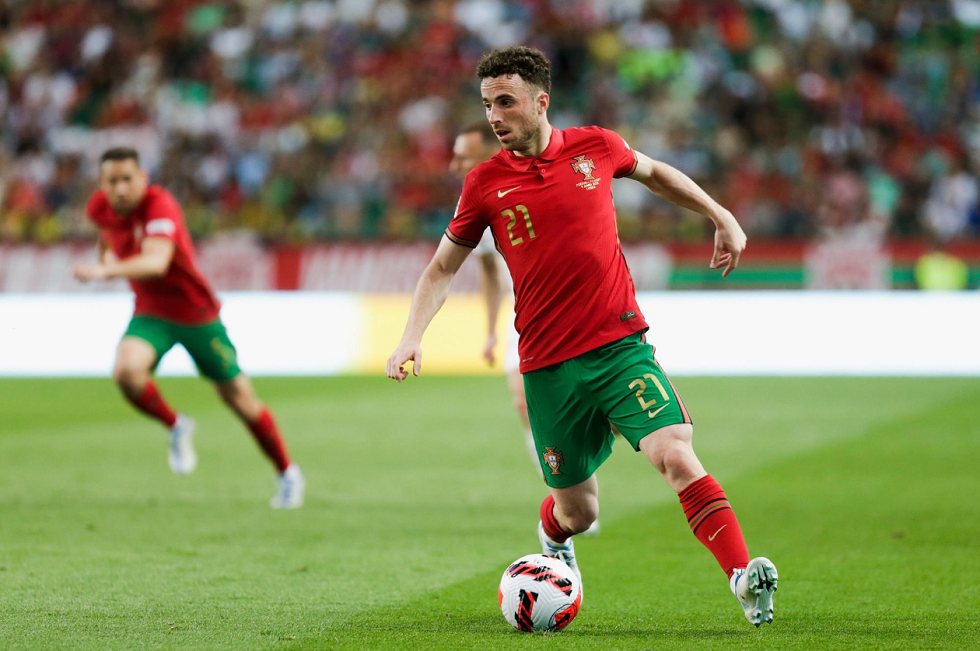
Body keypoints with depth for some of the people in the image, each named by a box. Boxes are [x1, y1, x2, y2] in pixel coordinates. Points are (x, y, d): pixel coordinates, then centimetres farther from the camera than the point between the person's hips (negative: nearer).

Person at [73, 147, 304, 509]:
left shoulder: (160, 205, -29)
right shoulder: (99, 207, -9)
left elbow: (156, 262, -49)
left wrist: (108, 271, -62)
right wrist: (107, 252, 12)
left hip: (197, 312, -4)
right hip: (150, 313, 4)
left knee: (238, 397, 5)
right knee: (127, 371, -28)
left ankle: (287, 473, 27)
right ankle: (177, 428, 2)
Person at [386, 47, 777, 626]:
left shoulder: (596, 147, 0)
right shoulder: (485, 184, 0)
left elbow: (654, 172, 23)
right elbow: (442, 269, 9)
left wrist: (721, 217, 23)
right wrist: (412, 337, -4)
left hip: (621, 345, 0)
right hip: (548, 368, 0)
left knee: (676, 457, -22)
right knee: (578, 512, 9)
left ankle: (745, 577, -24)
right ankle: (553, 537, 45)